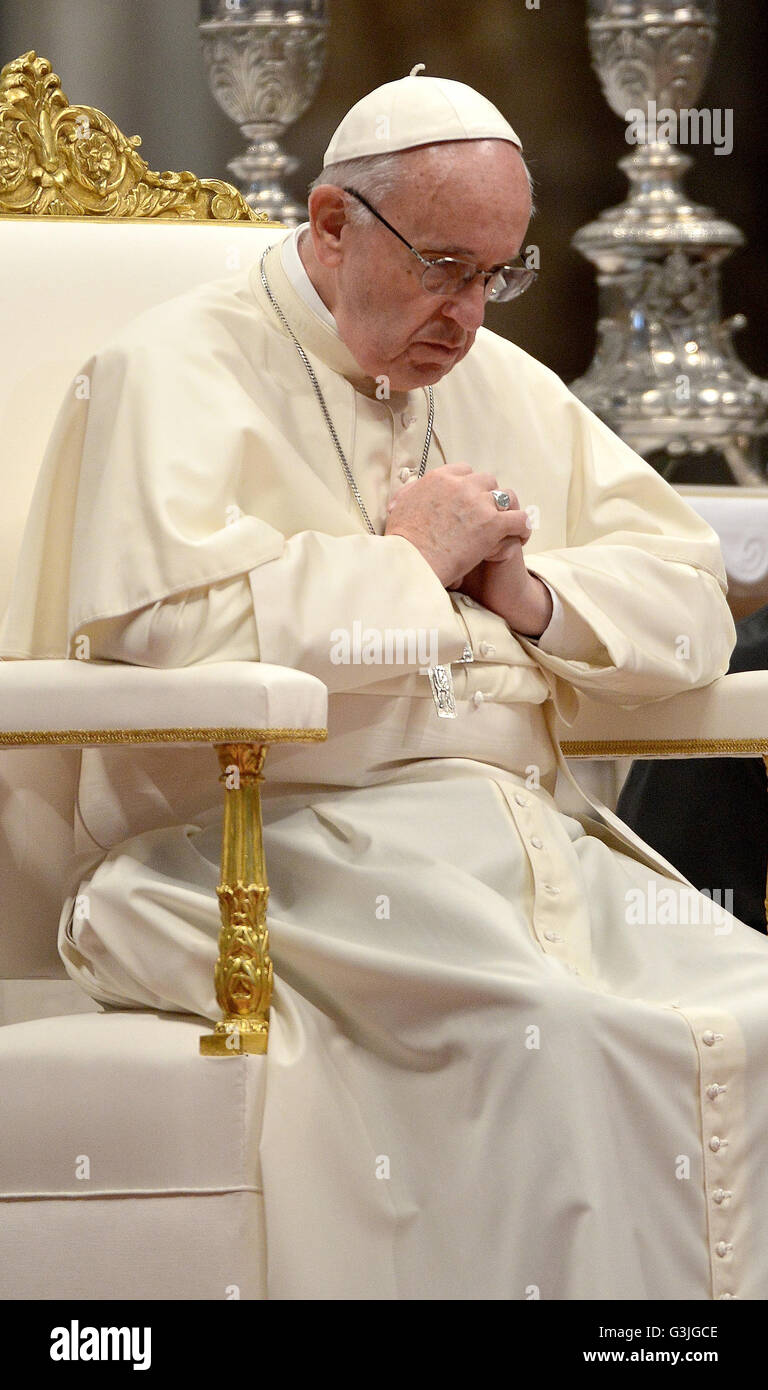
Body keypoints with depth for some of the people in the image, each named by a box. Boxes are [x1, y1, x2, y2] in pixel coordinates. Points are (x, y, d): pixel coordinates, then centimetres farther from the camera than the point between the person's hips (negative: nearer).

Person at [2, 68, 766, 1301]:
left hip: (516, 832, 7)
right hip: (274, 843, -7)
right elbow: (169, 621, -18)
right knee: (554, 1038, -33)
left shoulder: (508, 390, 22)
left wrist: (531, 594, 0)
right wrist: (406, 560, -6)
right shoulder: (181, 369, 1)